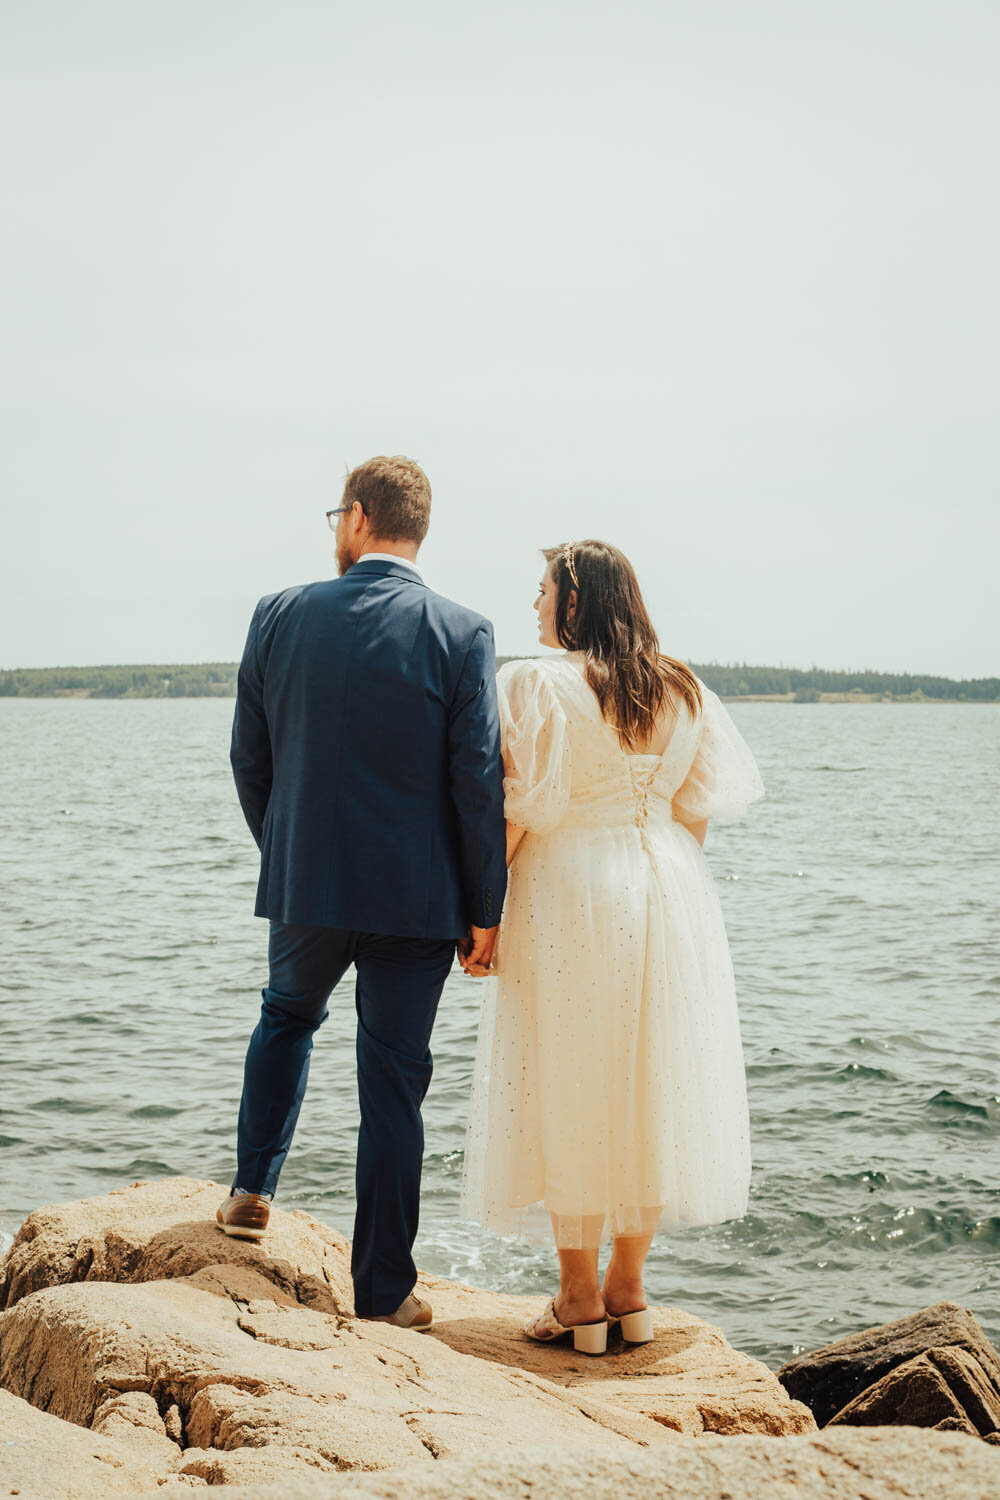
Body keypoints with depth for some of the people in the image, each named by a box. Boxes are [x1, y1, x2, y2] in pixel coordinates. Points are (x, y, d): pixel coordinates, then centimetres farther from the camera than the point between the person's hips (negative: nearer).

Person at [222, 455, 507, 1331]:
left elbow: (249, 758, 5)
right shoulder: (461, 634, -9)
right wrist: (485, 910, -3)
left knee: (288, 1015, 31)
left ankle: (252, 1191, 28)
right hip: (417, 896, -2)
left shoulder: (280, 618, -2)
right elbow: (478, 782, -11)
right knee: (393, 1083, 6)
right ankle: (384, 1292, 12)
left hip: (306, 884, 2)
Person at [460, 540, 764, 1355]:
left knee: (569, 1085, 3)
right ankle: (629, 1289, 18)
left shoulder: (538, 685, -9)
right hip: (666, 891, 5)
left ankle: (580, 1296, 8)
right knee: (650, 1082, 11)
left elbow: (518, 810, -12)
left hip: (572, 890, -5)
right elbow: (699, 806, 9)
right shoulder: (682, 690, 7)